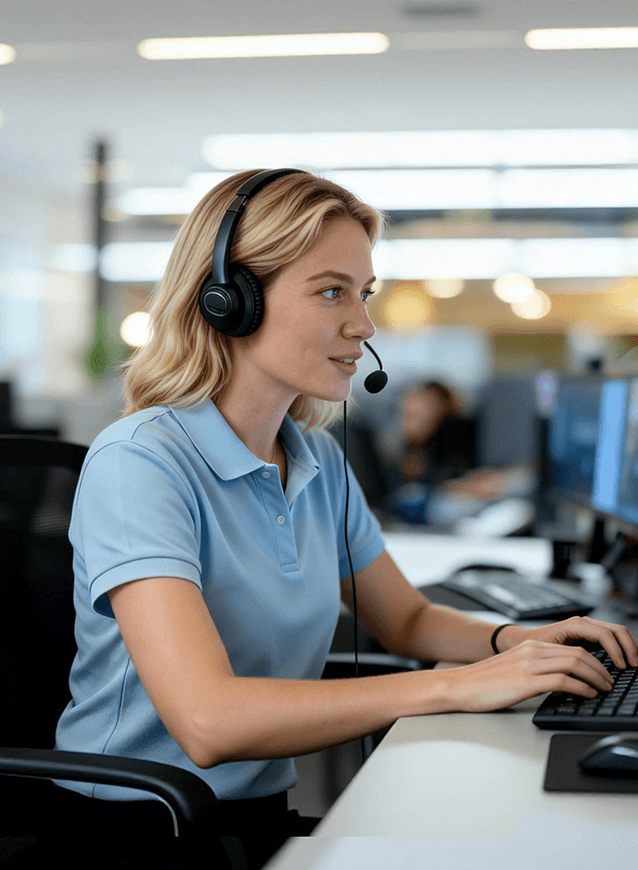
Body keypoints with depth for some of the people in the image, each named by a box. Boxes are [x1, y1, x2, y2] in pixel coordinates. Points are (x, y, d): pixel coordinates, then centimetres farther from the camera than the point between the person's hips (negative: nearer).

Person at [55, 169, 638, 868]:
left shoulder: (319, 457, 7)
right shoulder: (137, 463, -19)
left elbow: (404, 619, 19)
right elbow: (208, 721, -30)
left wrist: (517, 642, -3)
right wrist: (456, 687, -28)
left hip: (265, 809, 7)